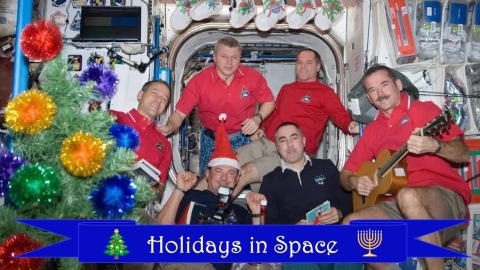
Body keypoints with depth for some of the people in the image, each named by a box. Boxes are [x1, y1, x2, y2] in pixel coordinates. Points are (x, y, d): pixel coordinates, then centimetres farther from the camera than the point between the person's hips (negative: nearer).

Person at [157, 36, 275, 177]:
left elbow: (269, 102, 1)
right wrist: (169, 127, -36)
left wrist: (258, 118, -18)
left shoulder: (253, 76, -14)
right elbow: (180, 113, -16)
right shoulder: (199, 80, -17)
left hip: (243, 138, 1)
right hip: (212, 140, 0)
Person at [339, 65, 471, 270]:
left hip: (446, 197, -4)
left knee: (408, 196, -37)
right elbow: (345, 174, 17)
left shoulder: (424, 109, 4)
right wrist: (354, 181, -6)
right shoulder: (372, 130, 15)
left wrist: (434, 146, -24)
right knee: (349, 225, -19)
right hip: (399, 206, 5)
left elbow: (463, 154, -4)